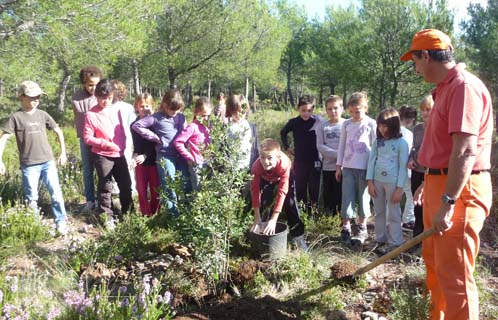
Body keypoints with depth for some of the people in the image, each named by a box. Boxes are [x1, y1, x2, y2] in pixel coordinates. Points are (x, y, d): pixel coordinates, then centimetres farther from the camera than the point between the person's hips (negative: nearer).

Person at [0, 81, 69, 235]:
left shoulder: (42, 114, 5)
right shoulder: (16, 117, -4)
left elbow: (58, 131, 15)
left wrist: (63, 152, 12)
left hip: (48, 162, 2)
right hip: (29, 165, -2)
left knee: (56, 192, -1)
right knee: (31, 198, 7)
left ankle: (61, 222, 8)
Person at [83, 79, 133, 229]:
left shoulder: (115, 111, 3)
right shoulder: (90, 115, -11)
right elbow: (87, 138, -12)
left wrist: (123, 146, 3)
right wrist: (107, 144, -19)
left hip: (119, 154, 5)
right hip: (102, 156, -5)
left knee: (126, 185, 13)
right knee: (105, 187, 5)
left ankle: (128, 212, 30)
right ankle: (107, 216, 18)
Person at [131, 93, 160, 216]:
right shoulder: (134, 124, 2)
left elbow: (156, 143, -12)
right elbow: (136, 144, 2)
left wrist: (145, 155, -23)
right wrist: (135, 156, -17)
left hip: (154, 160, -2)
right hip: (140, 161, 2)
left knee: (155, 189, 7)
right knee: (142, 189, 8)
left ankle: (154, 213, 20)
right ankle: (145, 214, 19)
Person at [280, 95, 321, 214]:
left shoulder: (317, 122, -9)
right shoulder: (294, 122, -1)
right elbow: (283, 133, 17)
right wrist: (287, 147, 12)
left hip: (315, 161, -2)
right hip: (299, 161, 2)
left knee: (314, 190, 3)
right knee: (300, 188, 9)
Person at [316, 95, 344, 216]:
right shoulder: (323, 125, 5)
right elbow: (320, 146, -2)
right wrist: (337, 154, -13)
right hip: (327, 167, 3)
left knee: (342, 197, 0)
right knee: (328, 197, 10)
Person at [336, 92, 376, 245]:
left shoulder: (371, 124, -3)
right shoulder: (346, 124, 6)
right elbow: (342, 145, 10)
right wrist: (339, 166, 9)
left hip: (365, 167, -2)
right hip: (348, 167, 2)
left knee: (363, 198, 7)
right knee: (347, 197, 2)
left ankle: (362, 228, 20)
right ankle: (346, 228, 11)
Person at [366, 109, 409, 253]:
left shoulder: (401, 143, -7)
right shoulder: (377, 142, 7)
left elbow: (403, 167, -8)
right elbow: (371, 161, 5)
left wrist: (400, 188, -12)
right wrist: (370, 182, -1)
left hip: (393, 182, -5)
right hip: (377, 181, 5)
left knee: (393, 214, 3)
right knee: (379, 212, 12)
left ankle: (394, 243, 10)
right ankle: (380, 240, 23)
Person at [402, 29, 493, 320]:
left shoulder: (465, 86, -17)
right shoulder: (446, 87, 16)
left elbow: (465, 150, -26)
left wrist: (448, 201, -29)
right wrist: (430, 184, 26)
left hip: (459, 190, -11)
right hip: (442, 184, 11)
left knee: (454, 273, -5)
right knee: (434, 261, 21)